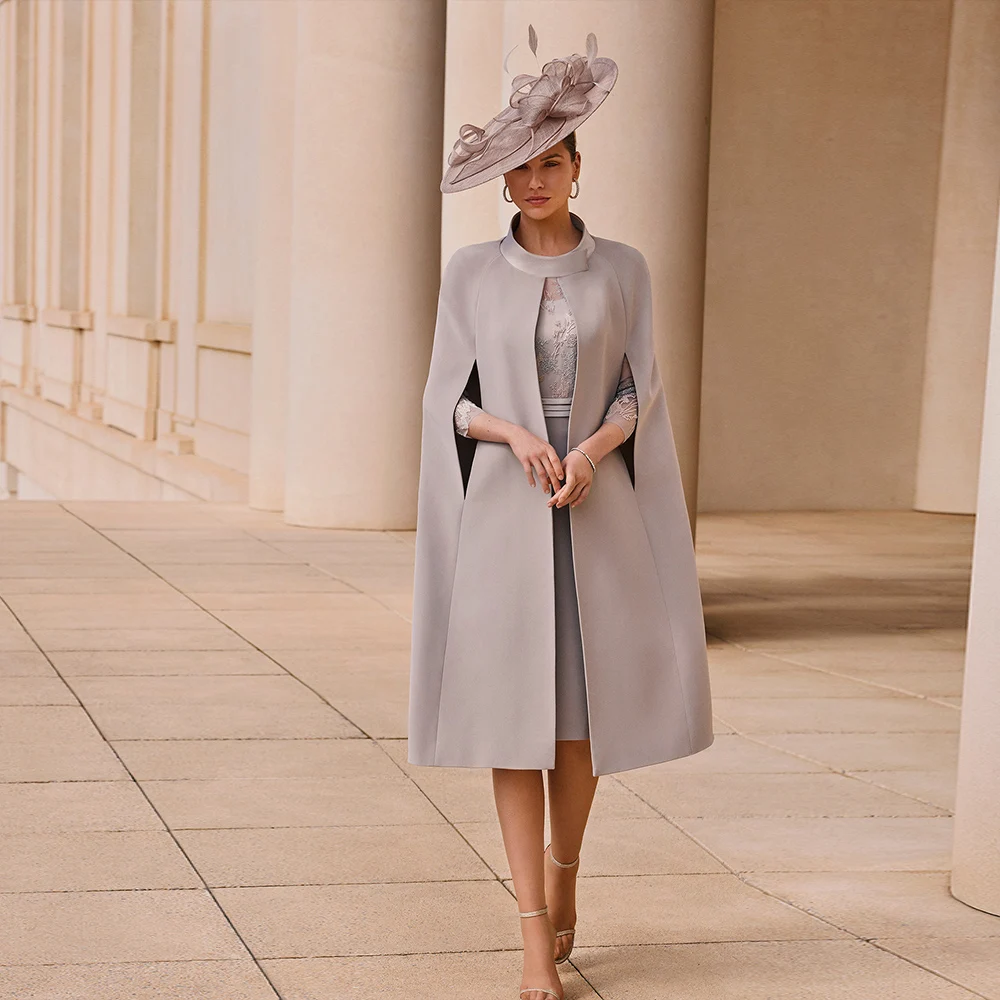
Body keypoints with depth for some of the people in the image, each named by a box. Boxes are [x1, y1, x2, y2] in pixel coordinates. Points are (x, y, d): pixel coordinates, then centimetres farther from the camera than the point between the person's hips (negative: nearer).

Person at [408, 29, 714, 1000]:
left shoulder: (622, 269, 4)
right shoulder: (470, 273, 2)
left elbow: (639, 395, 3)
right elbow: (449, 400, 2)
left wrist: (589, 452, -17)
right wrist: (515, 436, -17)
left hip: (598, 513, 1)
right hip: (502, 513, -1)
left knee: (587, 703, 3)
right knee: (513, 713, -3)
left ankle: (562, 867, 33)